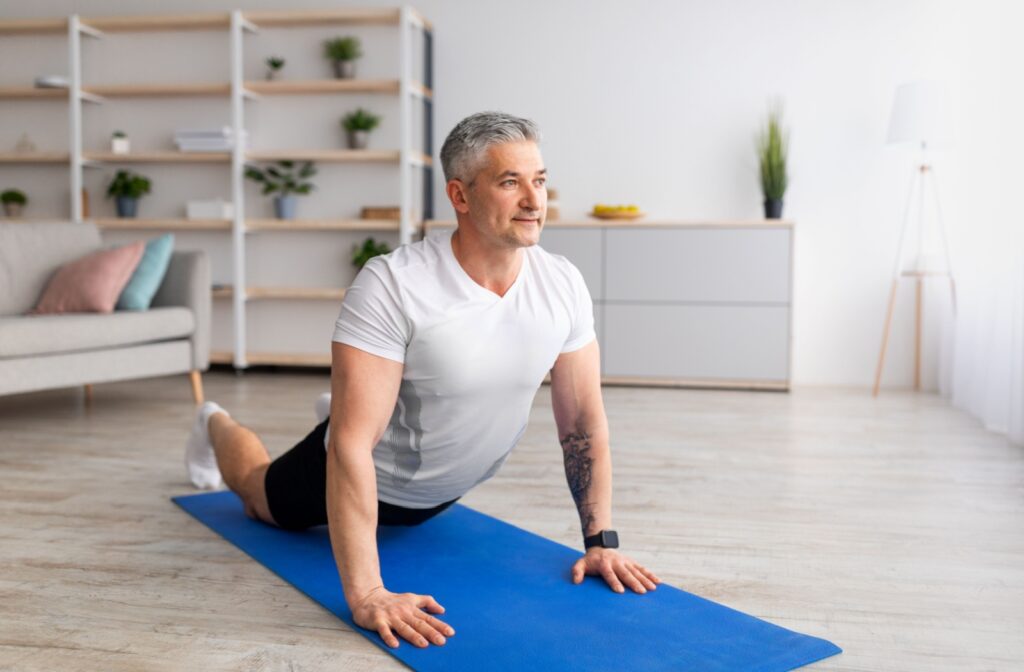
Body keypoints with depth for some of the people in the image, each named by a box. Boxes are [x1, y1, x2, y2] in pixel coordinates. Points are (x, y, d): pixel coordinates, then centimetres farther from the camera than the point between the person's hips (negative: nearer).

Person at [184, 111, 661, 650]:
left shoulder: (563, 285, -22)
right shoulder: (392, 286, -38)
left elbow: (584, 421, -11)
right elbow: (353, 444, -40)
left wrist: (601, 540, -12)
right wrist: (365, 593, -44)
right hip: (372, 476, -4)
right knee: (263, 498, 25)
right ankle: (216, 427, 57)